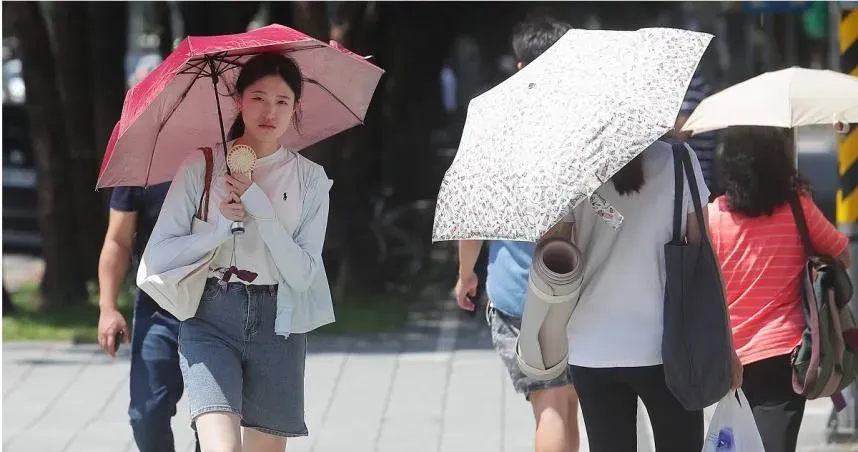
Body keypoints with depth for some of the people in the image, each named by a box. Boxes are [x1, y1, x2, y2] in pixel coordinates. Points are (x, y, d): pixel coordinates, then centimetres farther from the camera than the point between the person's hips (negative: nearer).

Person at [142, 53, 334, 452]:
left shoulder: (310, 179, 5)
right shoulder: (201, 167, 3)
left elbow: (302, 274, -3)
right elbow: (157, 256, 0)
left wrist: (262, 211, -13)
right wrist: (223, 226, -12)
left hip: (277, 323, 2)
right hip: (211, 318, -2)